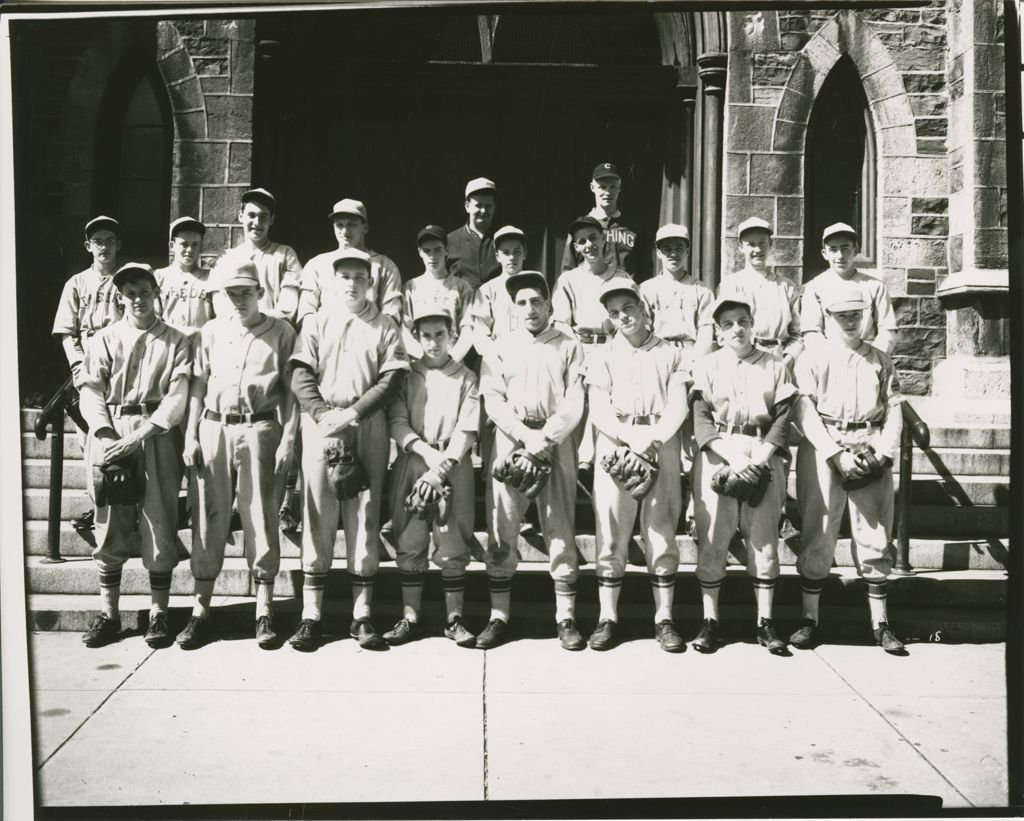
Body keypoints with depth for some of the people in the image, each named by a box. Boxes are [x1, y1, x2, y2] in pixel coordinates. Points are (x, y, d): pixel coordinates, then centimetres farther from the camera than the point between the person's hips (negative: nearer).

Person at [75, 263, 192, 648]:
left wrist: (138, 436, -14)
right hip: (109, 433, 1)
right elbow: (91, 393, 3)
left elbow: (177, 397, -3)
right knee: (110, 525, 2)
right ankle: (108, 613, 11)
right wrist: (107, 437, -13)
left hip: (157, 435, -1)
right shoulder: (103, 339, 13)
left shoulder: (176, 341, 8)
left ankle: (158, 613, 7)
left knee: (159, 525, -2)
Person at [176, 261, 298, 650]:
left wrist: (288, 438, -6)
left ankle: (264, 613, 7)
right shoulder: (211, 331, 13)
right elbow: (198, 385, 13)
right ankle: (200, 612, 12)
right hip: (214, 429, 3)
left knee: (261, 520, 0)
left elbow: (291, 389, 2)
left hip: (260, 430, -3)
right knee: (208, 519, 4)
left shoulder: (282, 332, 4)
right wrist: (190, 436, 6)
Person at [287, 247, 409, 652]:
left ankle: (362, 616, 7)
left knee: (365, 516, 1)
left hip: (369, 426, 0)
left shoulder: (385, 326, 10)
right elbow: (300, 377, 1)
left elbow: (391, 379, -1)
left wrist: (353, 413, -13)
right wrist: (324, 415, -14)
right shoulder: (315, 323, 12)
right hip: (320, 425, 0)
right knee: (318, 516, 0)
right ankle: (310, 616, 5)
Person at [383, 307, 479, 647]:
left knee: (453, 546, 0)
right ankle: (410, 618, 12)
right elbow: (396, 422, -1)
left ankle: (454, 619, 9)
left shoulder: (466, 378, 6)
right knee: (410, 544, 4)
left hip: (454, 466, -1)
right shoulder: (405, 375, 9)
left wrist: (445, 463, -15)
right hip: (411, 464, 1)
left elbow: (467, 429, -2)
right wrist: (427, 453, -15)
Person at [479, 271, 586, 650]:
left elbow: (575, 404, 0)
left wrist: (546, 436, -14)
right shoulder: (500, 348, 11)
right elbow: (493, 401, 1)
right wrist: (526, 435, -13)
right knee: (502, 531, 0)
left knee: (560, 531, 0)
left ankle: (566, 618, 7)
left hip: (557, 442, -1)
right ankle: (498, 616, 7)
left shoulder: (569, 346, 8)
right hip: (510, 441, 1)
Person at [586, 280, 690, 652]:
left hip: (663, 447, 0)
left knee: (662, 533, 0)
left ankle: (664, 619, 6)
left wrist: (654, 437, -16)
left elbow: (678, 406, 2)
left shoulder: (670, 354, 13)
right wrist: (632, 436, -15)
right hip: (614, 446, 0)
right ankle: (608, 618, 6)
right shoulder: (602, 356, 12)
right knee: (611, 534, -1)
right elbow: (599, 412, 1)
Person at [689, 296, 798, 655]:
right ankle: (710, 620, 9)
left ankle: (765, 621, 13)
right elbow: (700, 419, -2)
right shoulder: (706, 365, 7)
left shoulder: (775, 366, 9)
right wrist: (733, 456, -15)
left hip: (764, 457, 1)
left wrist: (761, 457, -12)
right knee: (711, 540, 0)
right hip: (716, 457, -1)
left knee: (764, 540, 3)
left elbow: (783, 418, 2)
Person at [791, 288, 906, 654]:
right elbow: (804, 412, -6)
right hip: (823, 449, -2)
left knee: (875, 537, 4)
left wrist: (884, 453, -7)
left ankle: (880, 621, 13)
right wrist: (837, 454, -15)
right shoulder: (811, 358, 5)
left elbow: (894, 410, 8)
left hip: (872, 450, 2)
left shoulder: (880, 360, 14)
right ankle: (809, 619, 8)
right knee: (817, 536, 0)